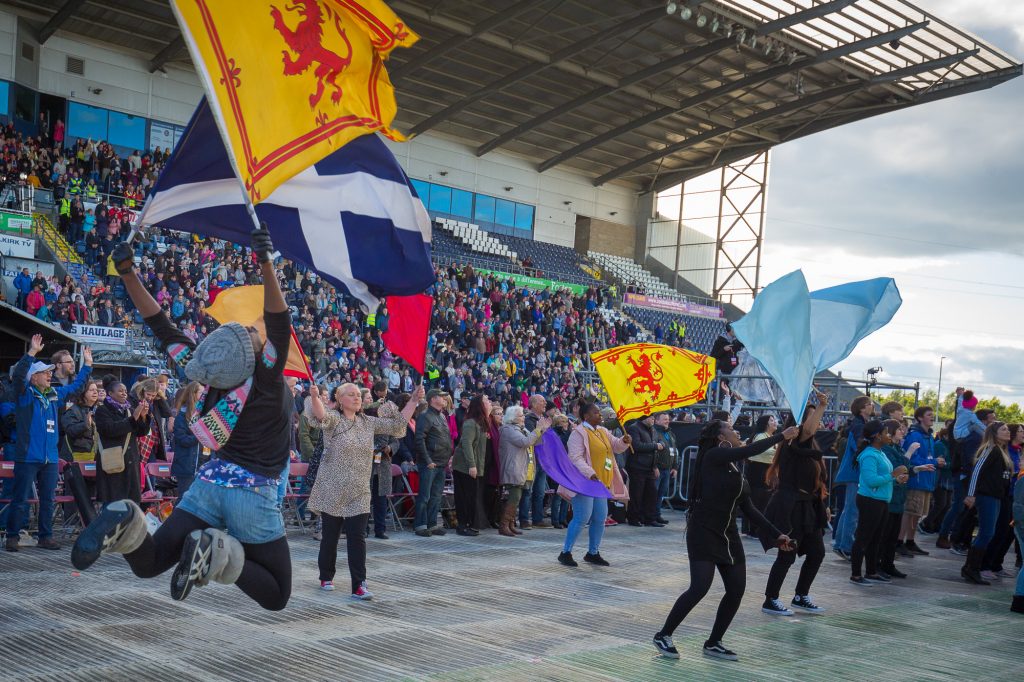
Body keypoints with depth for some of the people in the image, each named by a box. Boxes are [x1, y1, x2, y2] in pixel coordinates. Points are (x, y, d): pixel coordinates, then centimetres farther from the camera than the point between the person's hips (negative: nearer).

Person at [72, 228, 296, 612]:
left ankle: (125, 526, -25)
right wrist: (266, 266, -43)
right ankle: (218, 554, -23)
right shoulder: (268, 379, -15)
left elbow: (162, 328, 2)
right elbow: (278, 323, -30)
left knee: (147, 564, 8)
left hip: (210, 484, 5)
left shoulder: (212, 375, -1)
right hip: (254, 493, -5)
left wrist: (127, 274, 3)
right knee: (275, 597, 3)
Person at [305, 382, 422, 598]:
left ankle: (359, 586, -3)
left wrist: (413, 401, -1)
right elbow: (321, 416, -28)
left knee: (357, 538, -4)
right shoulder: (334, 419, -6)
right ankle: (326, 577, 28)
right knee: (330, 536, 8)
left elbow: (397, 424, 8)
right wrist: (314, 397, -50)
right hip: (332, 490, -3)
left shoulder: (368, 422, 9)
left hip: (359, 493, 3)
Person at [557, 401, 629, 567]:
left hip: (601, 482, 8)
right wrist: (590, 473, -30)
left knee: (600, 518, 9)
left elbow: (616, 446, 14)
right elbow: (576, 458, -18)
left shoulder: (603, 432, 16)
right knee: (582, 518, -11)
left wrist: (625, 441, -10)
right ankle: (565, 553, -2)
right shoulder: (579, 433, -10)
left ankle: (593, 553, 21)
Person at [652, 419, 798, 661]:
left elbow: (748, 508, 14)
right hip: (704, 532, -9)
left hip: (728, 535, 9)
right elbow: (750, 450, -22)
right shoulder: (713, 456, -11)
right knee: (699, 588, -16)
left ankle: (713, 644, 19)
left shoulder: (733, 468, 13)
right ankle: (663, 636, 1)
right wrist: (782, 436, -13)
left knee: (737, 590, 4)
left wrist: (777, 534, 10)